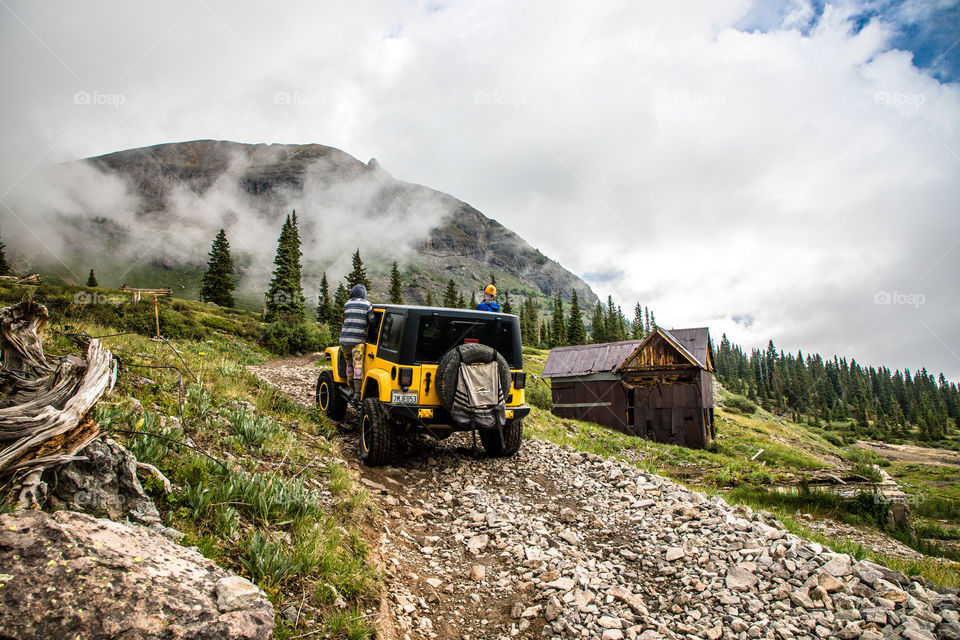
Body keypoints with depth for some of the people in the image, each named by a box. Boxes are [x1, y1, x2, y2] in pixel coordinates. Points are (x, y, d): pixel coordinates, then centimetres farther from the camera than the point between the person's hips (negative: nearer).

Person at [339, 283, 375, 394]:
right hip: (358, 340, -4)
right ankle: (357, 392, -15)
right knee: (358, 365, -8)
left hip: (344, 339, 4)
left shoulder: (347, 304, 14)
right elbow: (372, 322, -2)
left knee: (349, 364, 18)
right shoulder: (367, 304, 2)